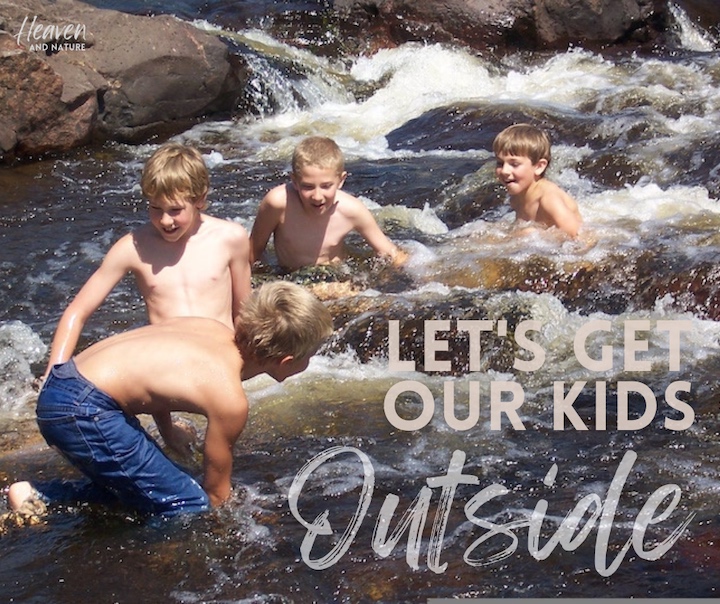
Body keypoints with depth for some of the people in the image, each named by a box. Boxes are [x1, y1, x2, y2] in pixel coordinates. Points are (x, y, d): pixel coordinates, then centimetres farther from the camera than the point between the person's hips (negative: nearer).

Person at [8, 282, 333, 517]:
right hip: (82, 412, -10)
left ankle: (37, 494, 11)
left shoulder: (216, 330, 8)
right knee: (192, 510, -6)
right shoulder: (230, 399, -14)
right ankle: (40, 499, -8)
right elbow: (216, 491, -2)